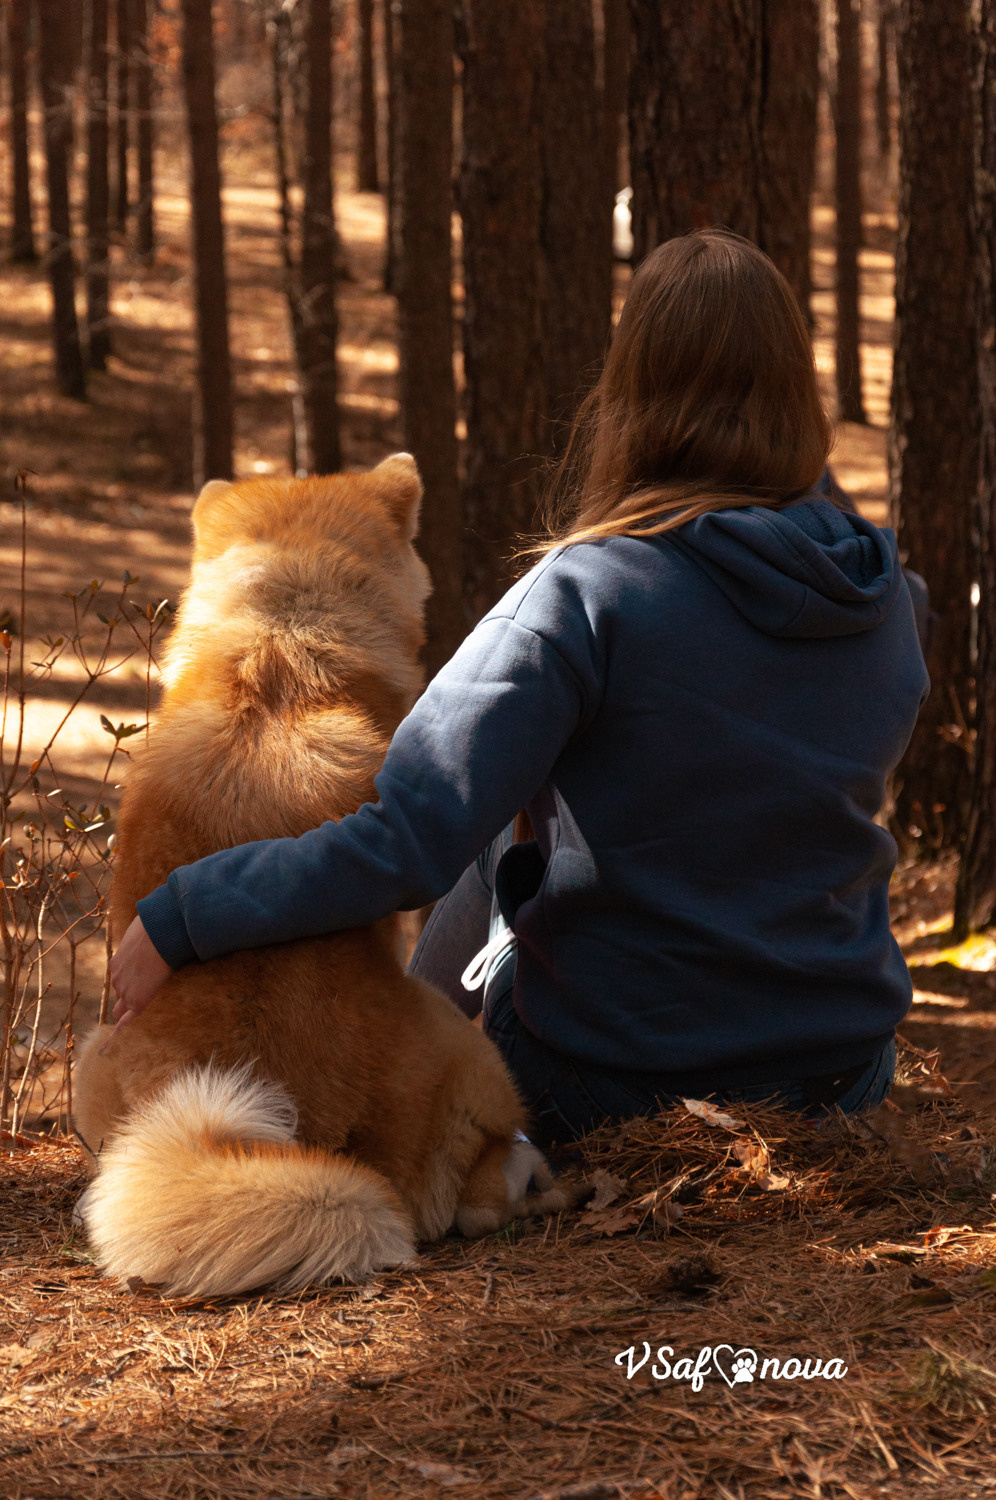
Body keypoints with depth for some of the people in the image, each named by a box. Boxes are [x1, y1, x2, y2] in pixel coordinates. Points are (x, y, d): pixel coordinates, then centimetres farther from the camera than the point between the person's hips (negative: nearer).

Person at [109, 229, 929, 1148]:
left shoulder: (591, 591, -21)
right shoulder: (887, 599, -4)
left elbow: (408, 840, -27)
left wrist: (178, 919, -20)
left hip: (610, 1087, -4)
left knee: (504, 844, 25)